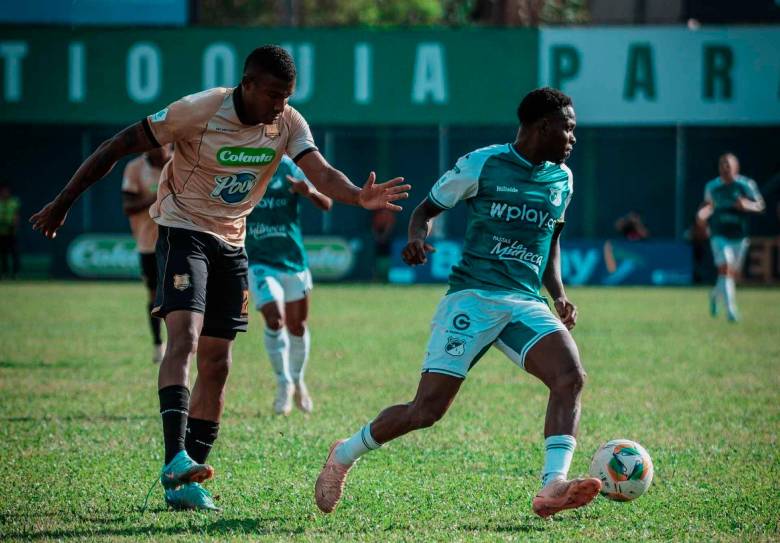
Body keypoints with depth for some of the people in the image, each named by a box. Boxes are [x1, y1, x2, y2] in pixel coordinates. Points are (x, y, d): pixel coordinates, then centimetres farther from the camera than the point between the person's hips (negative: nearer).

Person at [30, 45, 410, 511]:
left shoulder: (288, 123, -7)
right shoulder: (200, 111, -20)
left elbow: (322, 173, -20)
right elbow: (120, 146, -14)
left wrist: (359, 197, -43)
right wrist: (63, 203, -12)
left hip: (231, 243, 6)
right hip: (183, 232, -6)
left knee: (217, 364, 5)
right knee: (185, 336, -26)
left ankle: (185, 484, 10)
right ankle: (176, 458, -36)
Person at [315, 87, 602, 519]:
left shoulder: (561, 179, 13)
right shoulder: (481, 165, -3)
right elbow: (426, 209, 8)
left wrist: (558, 293, 12)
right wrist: (417, 239, -15)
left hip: (525, 303, 5)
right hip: (472, 295, -5)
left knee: (570, 376, -24)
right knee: (427, 410, -10)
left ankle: (552, 487, -33)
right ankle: (344, 455, 15)